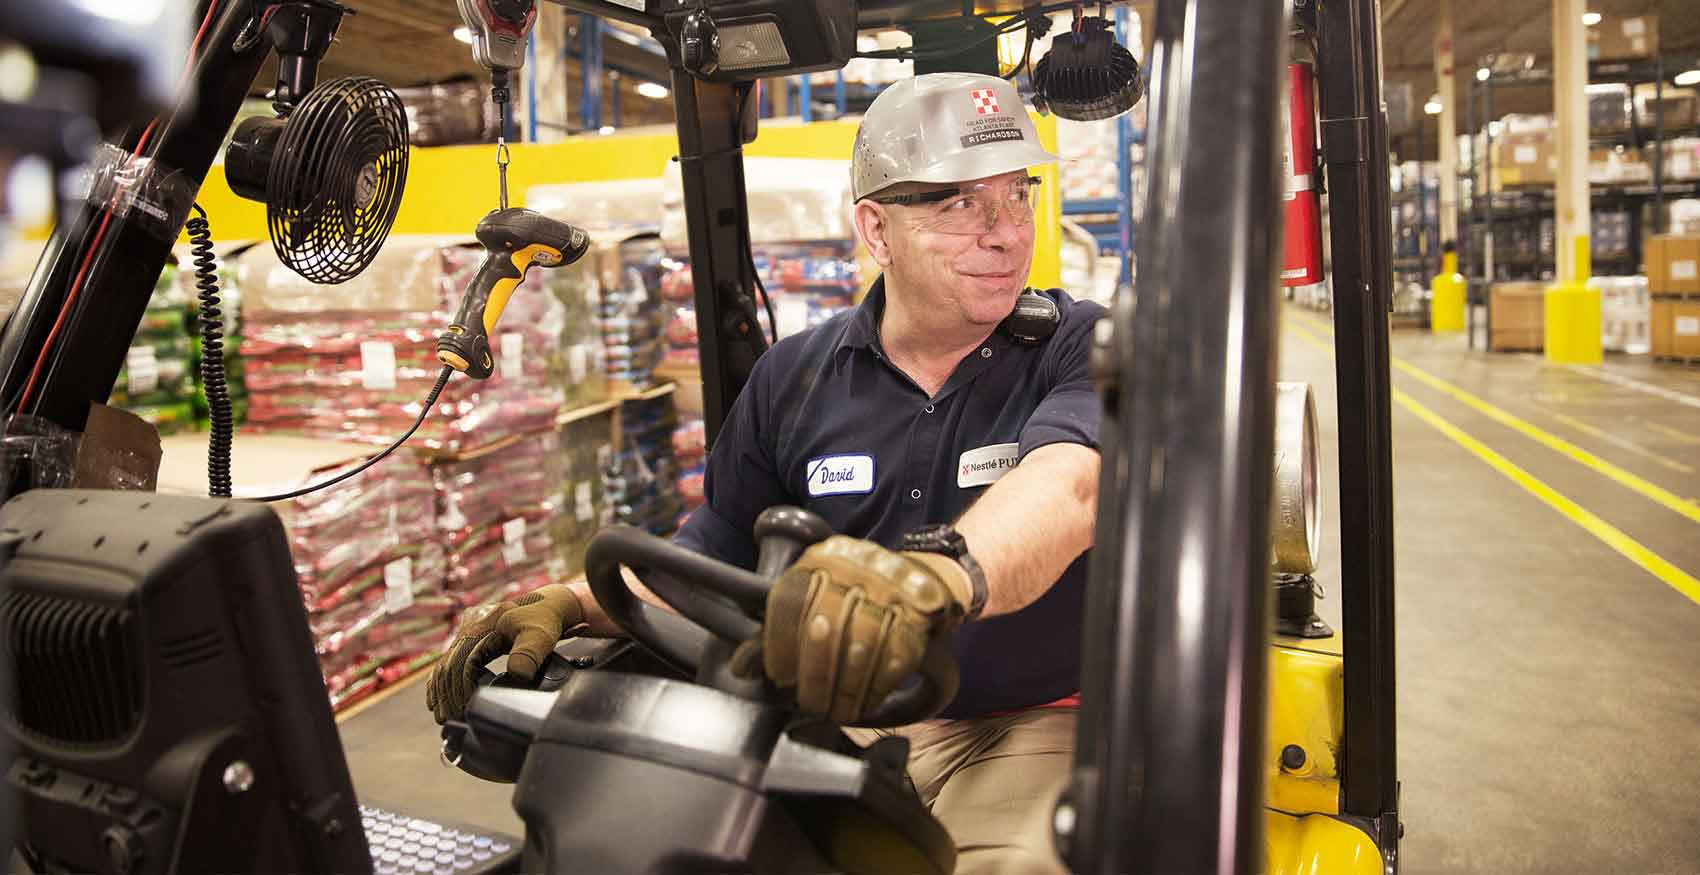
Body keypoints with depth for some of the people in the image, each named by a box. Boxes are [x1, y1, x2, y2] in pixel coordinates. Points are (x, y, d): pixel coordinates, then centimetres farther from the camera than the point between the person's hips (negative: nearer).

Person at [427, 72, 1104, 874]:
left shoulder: (1083, 347, -6)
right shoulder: (794, 377, 5)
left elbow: (1067, 486, -28)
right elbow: (708, 555, 12)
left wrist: (934, 574, -50)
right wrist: (573, 606, -7)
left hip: (1032, 721, -2)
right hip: (842, 715, 3)